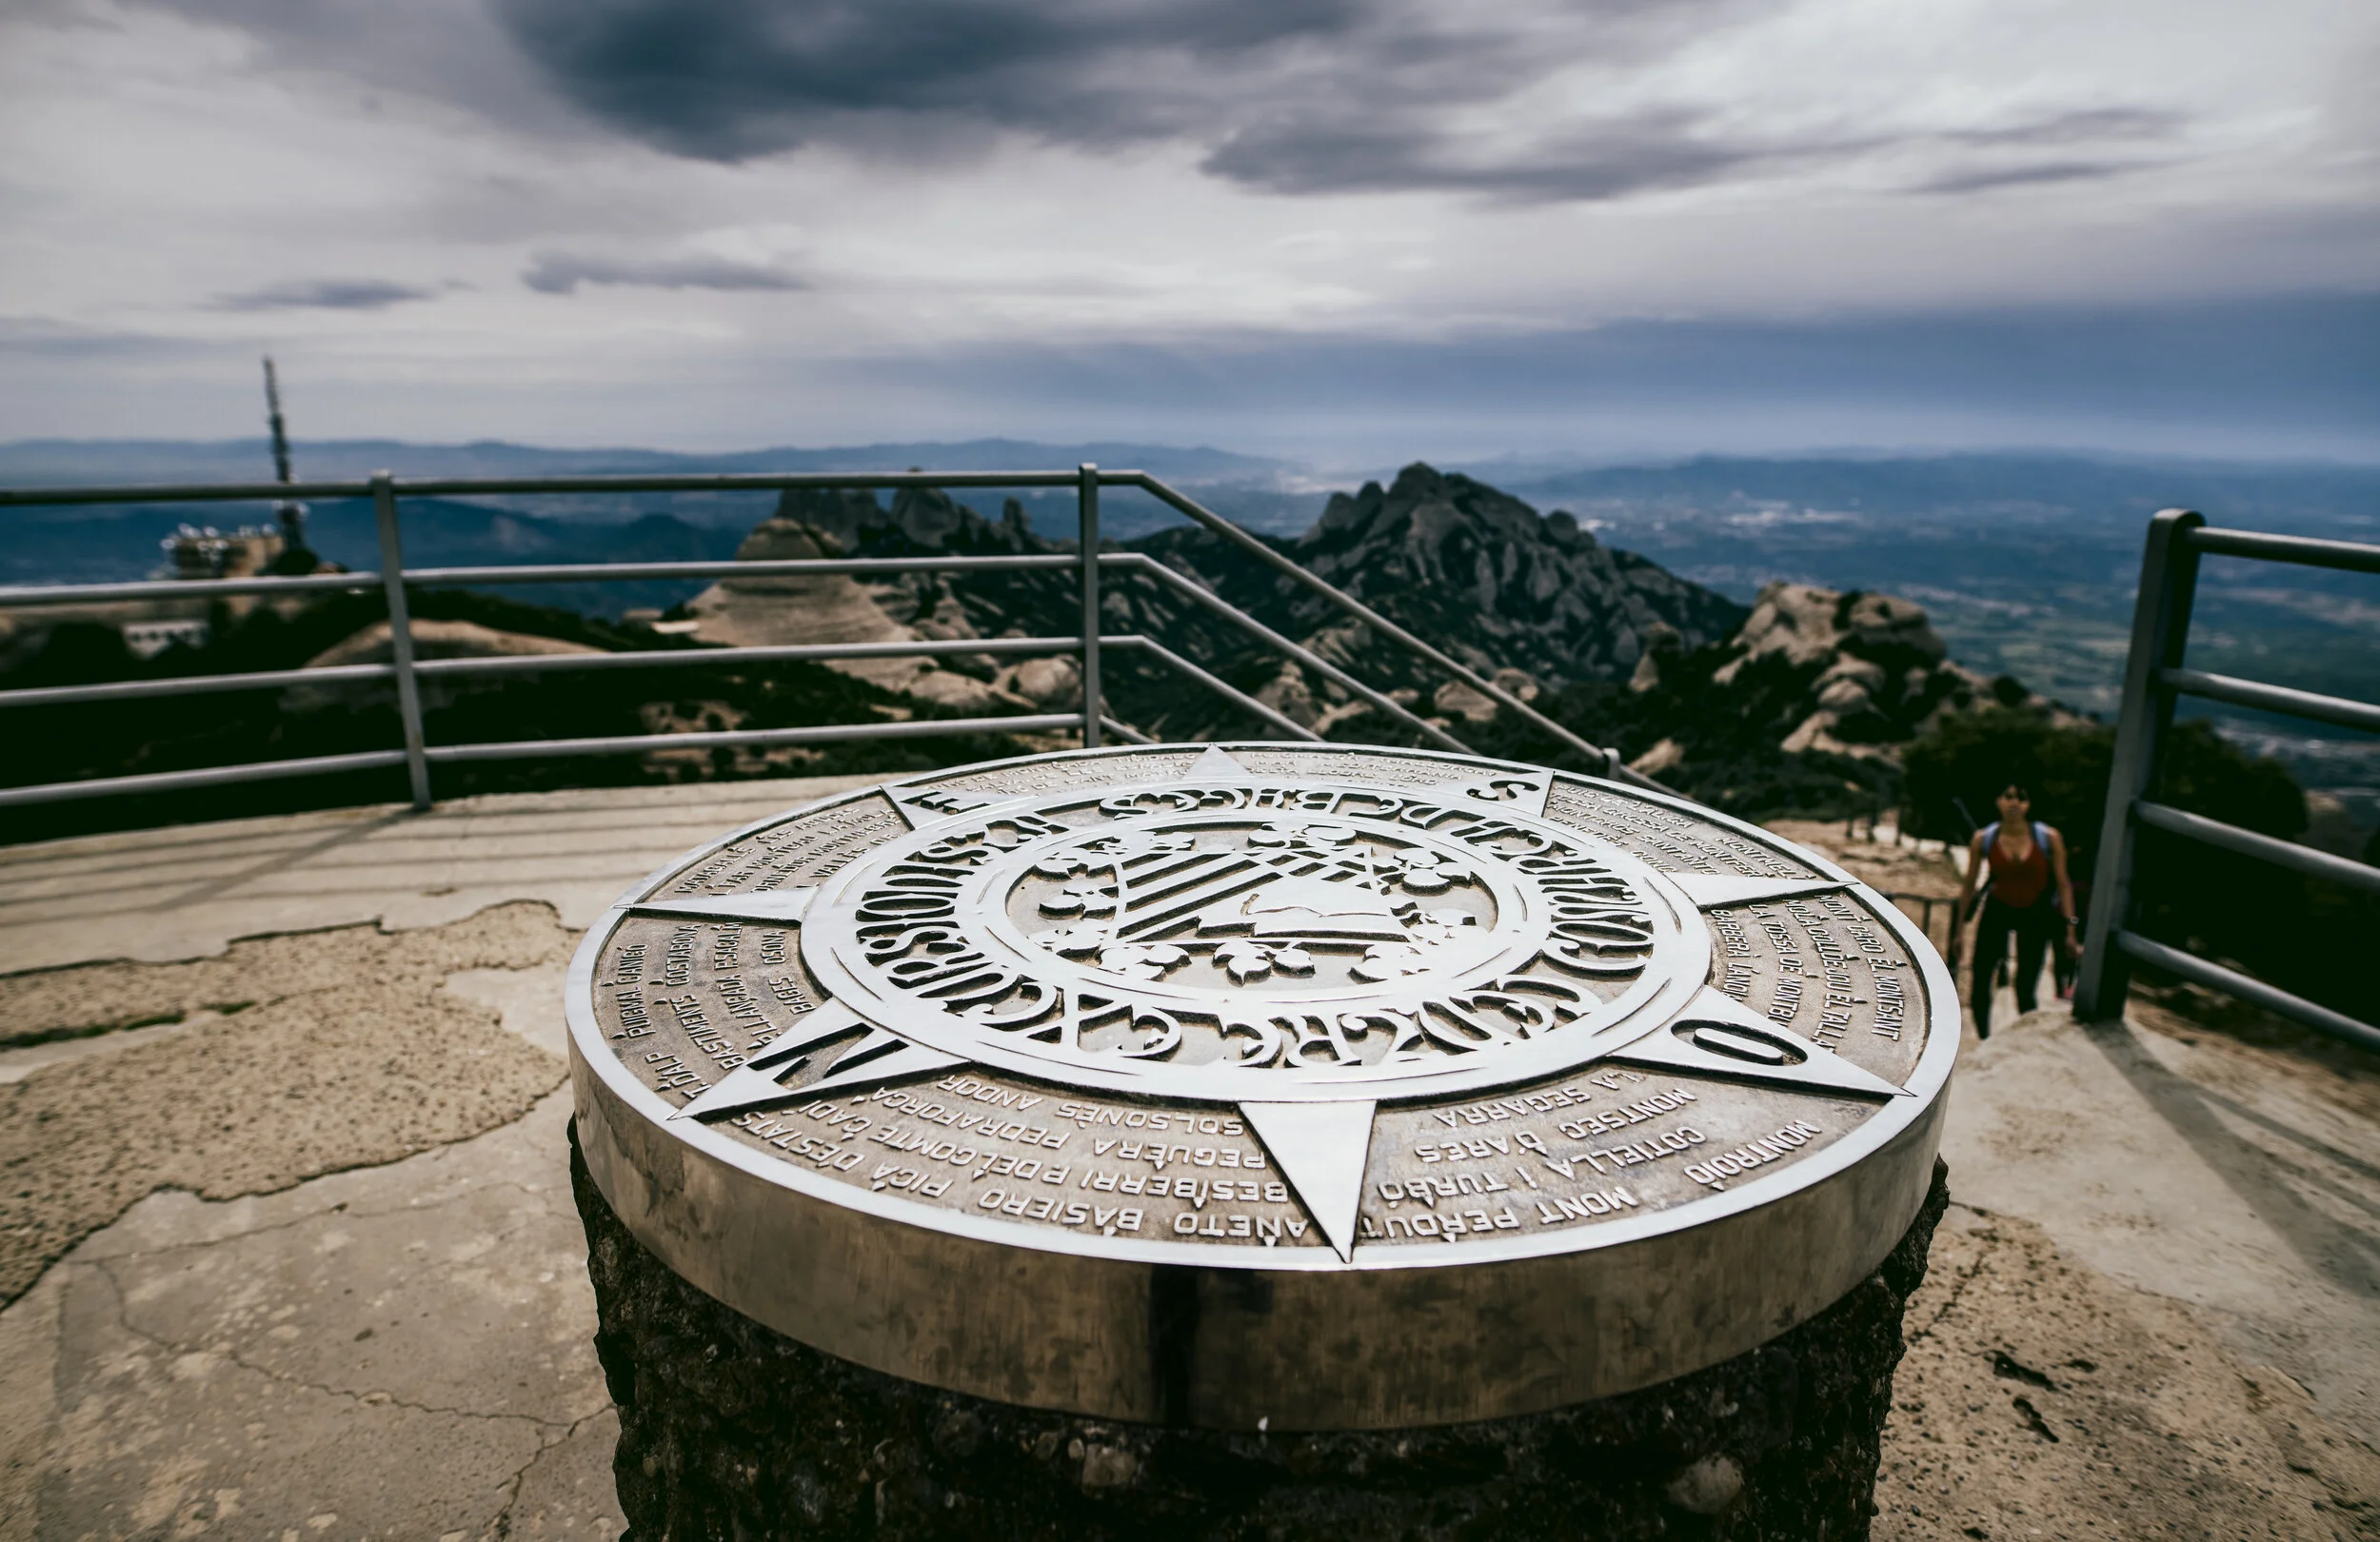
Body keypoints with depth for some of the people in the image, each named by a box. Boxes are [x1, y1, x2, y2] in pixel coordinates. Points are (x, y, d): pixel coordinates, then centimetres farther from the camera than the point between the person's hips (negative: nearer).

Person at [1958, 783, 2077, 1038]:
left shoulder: (2049, 838, -11)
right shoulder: (1983, 840, -9)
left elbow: (2063, 884, -3)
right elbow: (1970, 885, 0)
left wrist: (2069, 926, -6)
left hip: (2035, 914, -1)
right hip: (1997, 911, 1)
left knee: (2026, 988, -3)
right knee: (1980, 982, -2)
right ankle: (1984, 1042, 17)